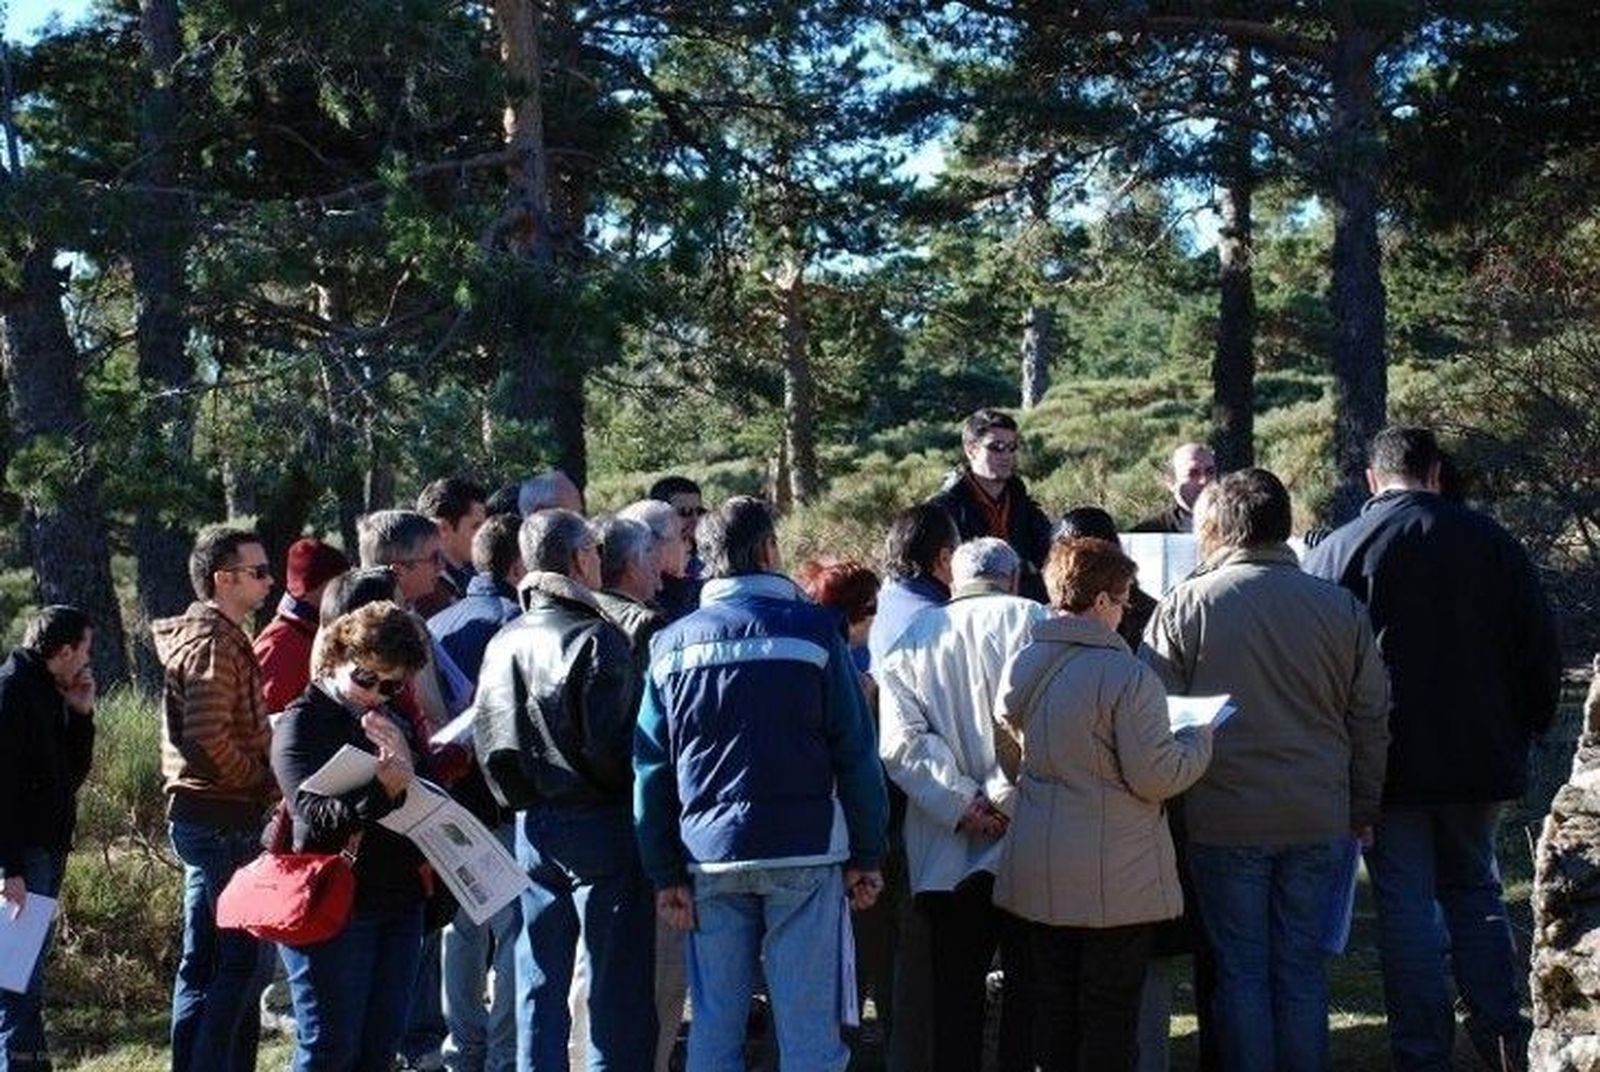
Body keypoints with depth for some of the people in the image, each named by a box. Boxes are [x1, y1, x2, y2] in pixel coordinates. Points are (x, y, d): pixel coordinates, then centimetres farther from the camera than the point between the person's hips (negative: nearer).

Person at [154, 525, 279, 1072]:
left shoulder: (201, 635, 18)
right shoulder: (215, 643, -15)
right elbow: (209, 736, -25)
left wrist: (259, 780, 13)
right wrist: (264, 781, -12)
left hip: (197, 817, 10)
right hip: (225, 819, -10)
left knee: (202, 962, 13)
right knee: (246, 960, -8)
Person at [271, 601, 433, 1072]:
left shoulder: (392, 721, 17)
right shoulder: (302, 723, -5)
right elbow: (316, 816, -19)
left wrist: (407, 773, -12)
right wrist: (385, 788, -36)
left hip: (398, 899, 7)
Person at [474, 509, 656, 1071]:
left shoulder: (503, 643, 7)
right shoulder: (596, 639, -15)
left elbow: (486, 738, 10)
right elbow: (611, 744, -19)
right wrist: (629, 790, -2)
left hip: (533, 828, 7)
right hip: (600, 824, -7)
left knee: (539, 980, 12)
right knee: (616, 980, -1)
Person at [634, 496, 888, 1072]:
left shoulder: (673, 644, 5)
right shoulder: (812, 630, -3)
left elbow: (651, 769, 3)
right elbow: (855, 753, -4)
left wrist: (665, 874, 7)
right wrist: (866, 857, 3)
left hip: (709, 858, 3)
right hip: (804, 852, -3)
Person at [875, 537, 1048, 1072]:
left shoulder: (910, 641, 9)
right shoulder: (1036, 622, -1)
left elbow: (899, 740, -2)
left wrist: (962, 803, -6)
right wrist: (1005, 800, -10)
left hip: (946, 851, 3)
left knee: (955, 993, 10)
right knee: (1028, 985, 6)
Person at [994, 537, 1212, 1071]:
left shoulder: (1020, 666, 3)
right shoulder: (1128, 676, -17)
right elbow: (1155, 777, -17)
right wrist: (1200, 740, 1)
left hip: (1039, 875, 6)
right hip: (1115, 880, -6)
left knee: (1053, 1007, 14)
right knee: (1110, 1016, 3)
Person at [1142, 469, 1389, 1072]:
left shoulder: (1186, 606, -5)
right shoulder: (1340, 608, 3)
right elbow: (1372, 721, 8)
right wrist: (1363, 811, 18)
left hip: (1223, 819, -2)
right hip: (1318, 819, 2)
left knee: (1240, 971, 6)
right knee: (1302, 970, 10)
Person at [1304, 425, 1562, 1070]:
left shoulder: (1338, 550, -5)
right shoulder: (1490, 542, 0)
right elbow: (1540, 648, 4)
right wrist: (1523, 733, 15)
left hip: (1389, 765, -2)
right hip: (1479, 754, 2)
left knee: (1407, 908, 3)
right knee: (1474, 892, 16)